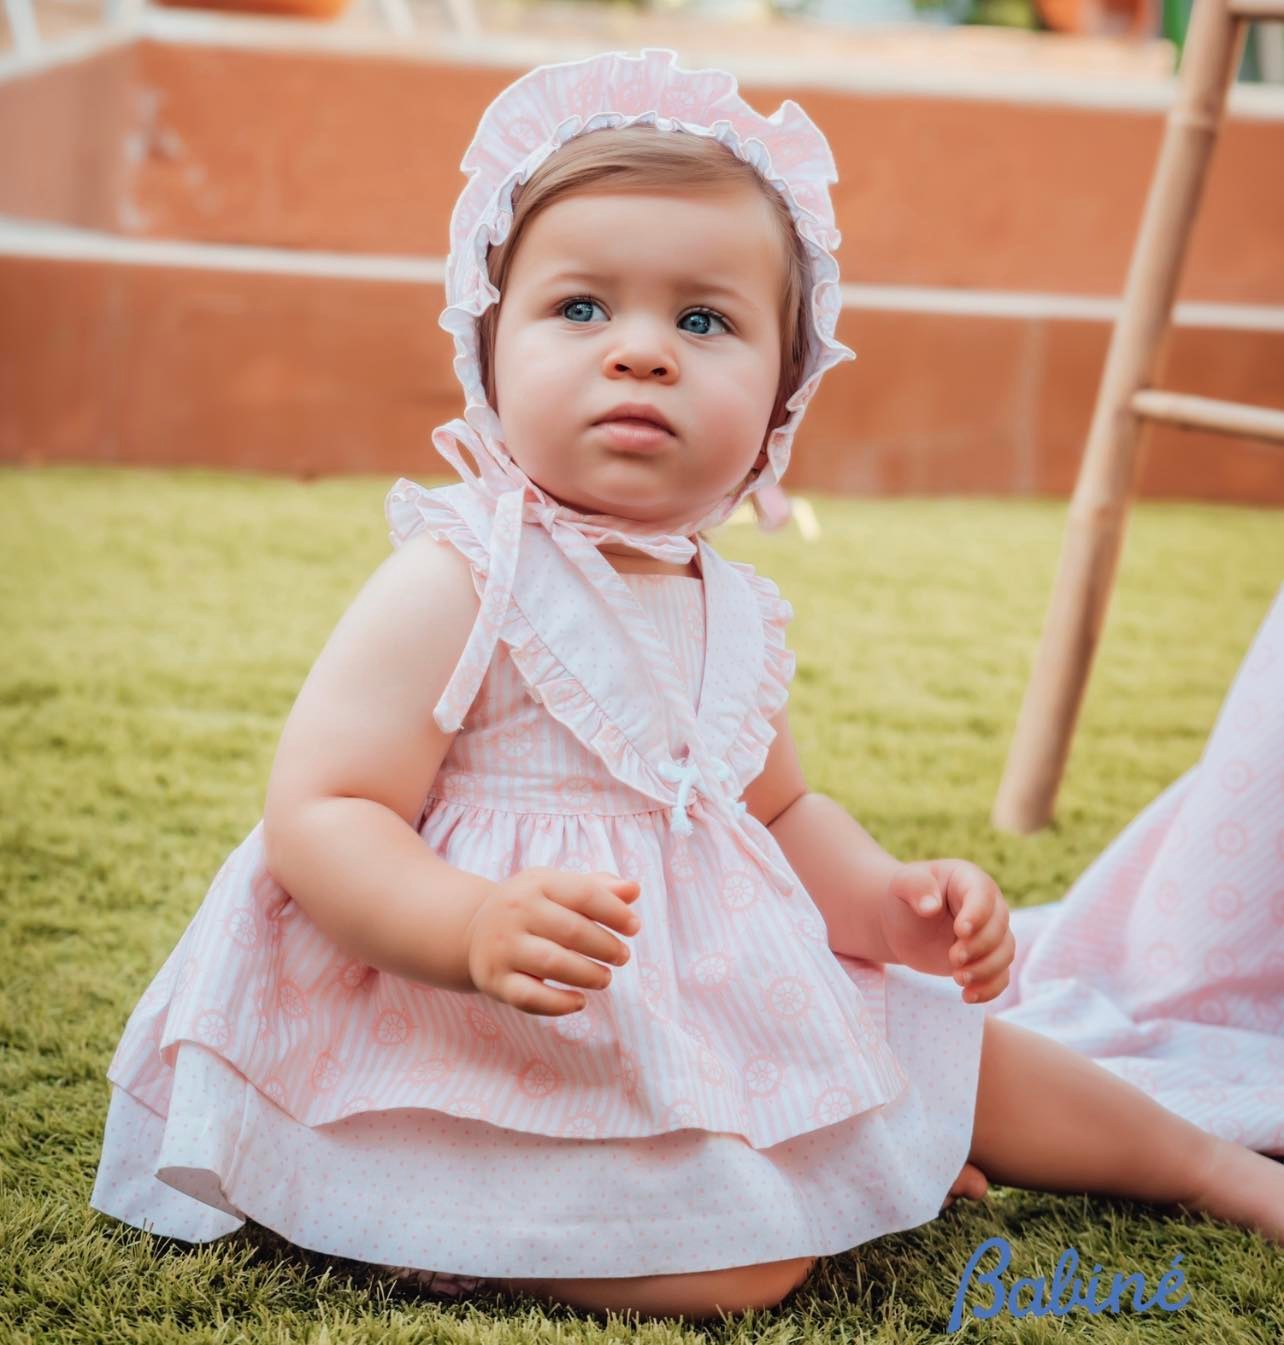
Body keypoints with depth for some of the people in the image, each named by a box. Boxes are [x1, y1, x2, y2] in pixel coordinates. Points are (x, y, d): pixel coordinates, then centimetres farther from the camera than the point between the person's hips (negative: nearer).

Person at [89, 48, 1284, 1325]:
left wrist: (890, 899, 2)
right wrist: (476, 928, -40)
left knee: (943, 1050, 15)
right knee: (749, 1255, -25)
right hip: (494, 1059, -8)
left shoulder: (733, 611, 6)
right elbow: (316, 819, -22)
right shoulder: (453, 585, -18)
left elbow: (783, 812, 22)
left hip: (723, 1004, 8)